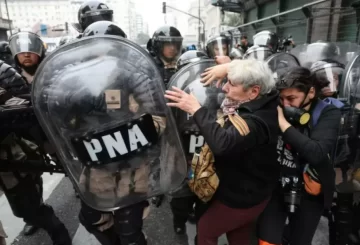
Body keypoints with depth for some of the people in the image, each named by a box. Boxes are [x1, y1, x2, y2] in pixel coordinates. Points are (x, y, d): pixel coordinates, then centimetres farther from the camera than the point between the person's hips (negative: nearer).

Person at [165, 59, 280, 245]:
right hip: (248, 190, 9)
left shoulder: (255, 122, -35)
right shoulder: (264, 101, -8)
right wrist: (229, 69, -5)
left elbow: (222, 143, -52)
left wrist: (196, 109, -43)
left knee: (205, 229, 15)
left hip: (242, 196, -9)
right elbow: (253, 73, 11)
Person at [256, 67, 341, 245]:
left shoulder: (328, 114, -11)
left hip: (307, 192, -1)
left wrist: (283, 123, -27)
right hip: (274, 186, 1)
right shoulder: (277, 108, -7)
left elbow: (317, 154, -27)